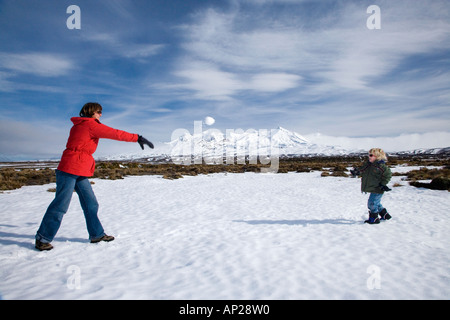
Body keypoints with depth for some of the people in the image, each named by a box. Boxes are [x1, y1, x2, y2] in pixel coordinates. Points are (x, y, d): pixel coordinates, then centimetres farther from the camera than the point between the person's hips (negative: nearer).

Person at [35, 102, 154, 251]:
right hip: (69, 170, -10)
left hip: (81, 172, 10)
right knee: (61, 205, -3)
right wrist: (137, 138, -6)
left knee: (90, 204, 9)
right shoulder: (92, 125, -10)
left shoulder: (78, 126, 18)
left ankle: (97, 234, 17)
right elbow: (116, 134, -10)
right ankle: (42, 238, 10)